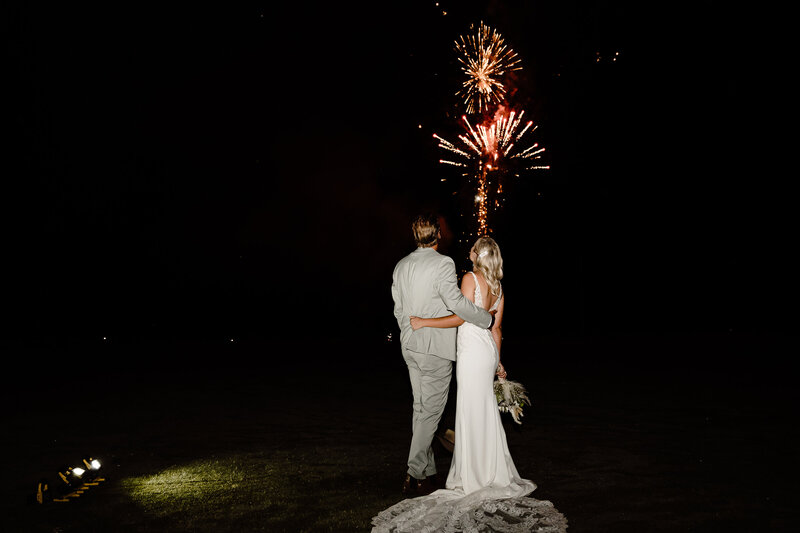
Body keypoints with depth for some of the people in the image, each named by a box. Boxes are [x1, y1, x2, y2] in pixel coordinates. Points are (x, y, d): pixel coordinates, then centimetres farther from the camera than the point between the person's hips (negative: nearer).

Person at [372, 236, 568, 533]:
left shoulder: (471, 278, -10)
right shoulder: (498, 286, 13)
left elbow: (460, 318, -16)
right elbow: (496, 328, 15)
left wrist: (425, 322, -13)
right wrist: (498, 362, 21)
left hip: (472, 351, -8)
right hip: (488, 350, 8)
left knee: (471, 412, -1)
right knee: (486, 411, 14)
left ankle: (474, 477, 6)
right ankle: (494, 471, 23)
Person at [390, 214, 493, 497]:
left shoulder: (401, 266, 8)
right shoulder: (442, 264, -15)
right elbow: (456, 302, -21)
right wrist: (486, 317, -7)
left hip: (411, 346, 7)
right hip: (436, 349, -7)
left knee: (421, 408, 14)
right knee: (430, 411, 0)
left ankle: (428, 472, 22)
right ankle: (415, 476, 3)